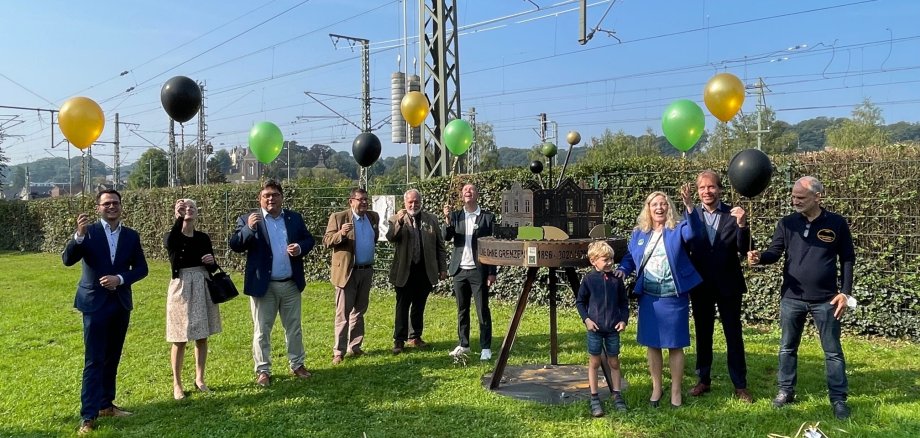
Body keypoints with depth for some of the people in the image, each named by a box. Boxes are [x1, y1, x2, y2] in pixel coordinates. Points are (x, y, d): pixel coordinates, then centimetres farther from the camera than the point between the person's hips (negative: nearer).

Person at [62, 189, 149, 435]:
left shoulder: (131, 236, 4)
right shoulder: (88, 231, -5)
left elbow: (141, 268, 4)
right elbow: (67, 260, -16)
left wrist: (120, 279, -13)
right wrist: (79, 236, -31)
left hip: (121, 303, 4)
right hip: (95, 303, -4)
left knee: (112, 358, 13)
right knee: (94, 361, -5)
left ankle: (106, 404, 27)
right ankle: (88, 416, 0)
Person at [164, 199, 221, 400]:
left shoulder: (203, 238, 5)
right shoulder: (172, 237, -5)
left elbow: (212, 268, 10)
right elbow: (169, 244, -32)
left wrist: (212, 261, -13)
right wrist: (178, 218, -40)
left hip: (203, 288, 4)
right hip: (181, 288, -4)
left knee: (202, 337, 10)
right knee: (180, 340, 2)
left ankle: (199, 379, 24)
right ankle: (177, 384, 14)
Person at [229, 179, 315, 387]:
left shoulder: (295, 218, 6)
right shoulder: (248, 220, -4)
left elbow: (309, 239, 10)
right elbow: (235, 245, -11)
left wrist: (300, 248, -12)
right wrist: (249, 228, -27)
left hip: (291, 284, 3)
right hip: (263, 285, -3)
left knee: (294, 327, 14)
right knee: (262, 330, 6)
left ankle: (297, 364, 28)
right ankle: (263, 370, 18)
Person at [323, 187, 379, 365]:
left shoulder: (373, 217, 8)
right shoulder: (338, 217, -8)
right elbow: (327, 241, -12)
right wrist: (341, 233, -28)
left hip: (366, 271, 6)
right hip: (347, 271, -6)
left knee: (359, 311, 14)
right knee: (343, 313, -2)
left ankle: (354, 346, 24)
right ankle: (339, 351, 4)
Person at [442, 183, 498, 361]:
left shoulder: (487, 217, -2)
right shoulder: (455, 216, 7)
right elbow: (446, 237, -5)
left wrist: (492, 272, -8)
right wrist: (447, 220, -23)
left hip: (479, 271, -3)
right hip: (460, 270, 3)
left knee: (483, 311, 1)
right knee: (462, 310, 12)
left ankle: (486, 348, 8)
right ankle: (463, 344, 23)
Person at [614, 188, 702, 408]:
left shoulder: (678, 229, -3)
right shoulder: (639, 233, 7)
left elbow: (694, 231, -24)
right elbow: (630, 257, 15)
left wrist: (689, 206, -39)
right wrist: (622, 269, -6)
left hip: (674, 297, -3)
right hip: (649, 297, 3)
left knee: (675, 345, 5)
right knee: (652, 344, 10)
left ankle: (676, 390, 19)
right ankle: (656, 388, 24)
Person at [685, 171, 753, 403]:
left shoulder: (732, 214, -7)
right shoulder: (690, 214, -4)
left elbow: (743, 250, -13)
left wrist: (742, 225, -28)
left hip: (728, 284, -1)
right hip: (700, 285, 1)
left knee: (734, 335, 8)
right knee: (703, 334, 14)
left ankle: (740, 385, 20)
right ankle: (704, 380, 28)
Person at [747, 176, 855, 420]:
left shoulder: (837, 223, -4)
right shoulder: (787, 223, 0)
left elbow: (847, 259, 2)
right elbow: (774, 253, -4)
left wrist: (845, 292, -3)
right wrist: (759, 258, -27)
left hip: (826, 299, -2)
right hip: (791, 297, 2)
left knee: (833, 351, 6)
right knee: (787, 347, 12)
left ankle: (838, 399, 18)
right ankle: (785, 391, 25)